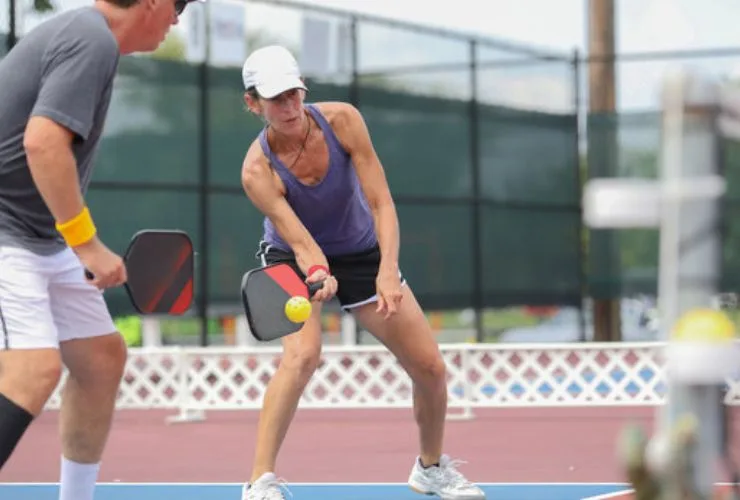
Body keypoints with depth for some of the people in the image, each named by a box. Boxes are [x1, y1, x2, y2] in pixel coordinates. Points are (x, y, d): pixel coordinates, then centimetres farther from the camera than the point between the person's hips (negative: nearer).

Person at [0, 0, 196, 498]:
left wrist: (82, 245, 19)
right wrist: (87, 242, -24)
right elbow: (42, 143, -28)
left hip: (43, 239, 11)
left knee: (102, 357, 15)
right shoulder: (93, 41, -17)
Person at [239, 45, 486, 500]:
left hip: (363, 253, 3)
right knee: (302, 355, -33)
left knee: (431, 368, 1)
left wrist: (387, 271, -39)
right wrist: (318, 275, -56)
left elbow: (381, 203, -25)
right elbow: (300, 240, -33)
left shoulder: (342, 120, -24)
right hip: (294, 262, -3)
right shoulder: (258, 170, -28)